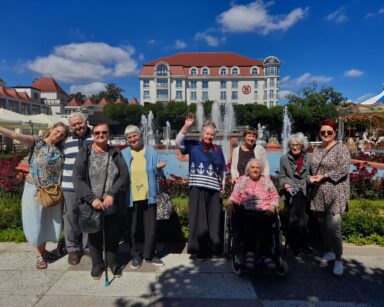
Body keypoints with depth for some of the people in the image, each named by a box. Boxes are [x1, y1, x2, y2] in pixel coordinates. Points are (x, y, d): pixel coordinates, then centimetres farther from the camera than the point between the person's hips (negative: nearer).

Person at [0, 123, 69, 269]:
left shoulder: (59, 151, 3)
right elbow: (16, 135, -22)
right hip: (34, 190, -3)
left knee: (48, 221, 13)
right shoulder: (36, 141, -7)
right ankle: (39, 255, 23)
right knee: (35, 222, 7)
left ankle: (43, 250, 33)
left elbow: (60, 171, 4)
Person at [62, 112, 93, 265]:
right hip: (70, 187, 2)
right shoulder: (66, 141, 8)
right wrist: (59, 182, 11)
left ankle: (89, 245, 24)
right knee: (71, 218, 7)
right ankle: (73, 248, 22)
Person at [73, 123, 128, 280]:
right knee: (94, 236, 13)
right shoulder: (84, 153, -3)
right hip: (91, 204, -1)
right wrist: (92, 199, -18)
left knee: (112, 235, 13)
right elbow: (77, 179, -9)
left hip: (111, 204, 1)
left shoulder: (116, 154, 3)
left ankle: (112, 261, 35)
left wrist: (112, 194, -17)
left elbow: (124, 176, -3)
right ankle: (97, 263, 34)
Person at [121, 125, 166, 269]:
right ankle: (136, 255, 26)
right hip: (132, 197, 0)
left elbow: (158, 174, 4)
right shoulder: (123, 154, 4)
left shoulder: (151, 151, 3)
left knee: (150, 227, 6)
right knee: (134, 228, 10)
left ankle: (149, 254, 23)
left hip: (149, 196, 0)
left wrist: (158, 168, -17)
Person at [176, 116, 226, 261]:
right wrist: (186, 126, -22)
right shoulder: (193, 145, 4)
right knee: (199, 219, -1)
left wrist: (223, 185, 15)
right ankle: (197, 250, 10)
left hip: (214, 189, 4)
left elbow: (222, 170, 22)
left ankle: (213, 247, 23)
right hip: (198, 188, -4)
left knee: (213, 219, 10)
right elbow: (179, 141, -12)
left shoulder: (218, 150, 16)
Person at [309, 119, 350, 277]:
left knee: (333, 227, -8)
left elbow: (343, 169, -14)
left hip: (334, 194, -6)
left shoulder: (341, 148, -5)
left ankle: (338, 259, 7)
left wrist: (324, 176, -17)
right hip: (318, 194, 6)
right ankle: (329, 251, 32)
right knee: (323, 225, 14)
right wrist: (312, 178, 0)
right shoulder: (317, 150, 14)